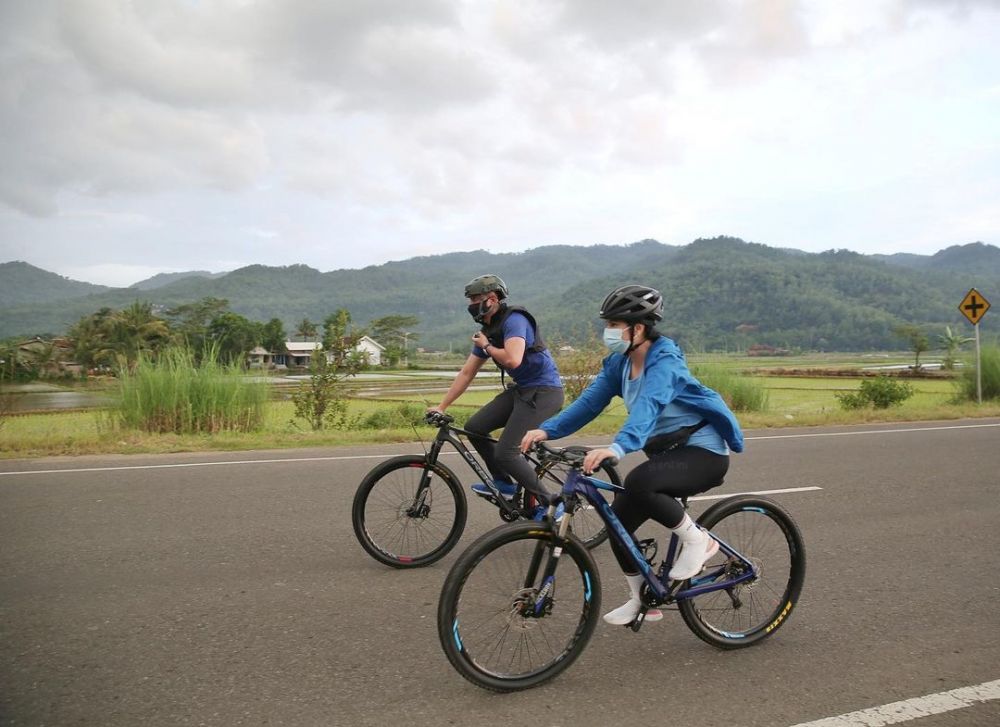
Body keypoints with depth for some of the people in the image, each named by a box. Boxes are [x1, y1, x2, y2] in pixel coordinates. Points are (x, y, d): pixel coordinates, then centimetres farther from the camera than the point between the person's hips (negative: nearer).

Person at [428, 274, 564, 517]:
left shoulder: (514, 319, -16)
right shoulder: (486, 332, 11)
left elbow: (513, 359, -32)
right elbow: (466, 373, 15)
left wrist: (486, 347, -12)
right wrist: (441, 406, 13)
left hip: (544, 391, -9)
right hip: (521, 389, 9)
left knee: (505, 453, -14)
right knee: (474, 428, 3)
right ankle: (504, 483, 17)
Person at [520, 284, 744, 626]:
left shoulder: (664, 361, -23)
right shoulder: (619, 363, 1)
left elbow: (647, 407, -40)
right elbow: (589, 401, -6)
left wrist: (617, 447, -56)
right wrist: (547, 429, -20)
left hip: (704, 451, -8)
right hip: (667, 453, 8)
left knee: (638, 482, -34)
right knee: (618, 520, 1)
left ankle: (697, 540, -10)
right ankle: (642, 600, 20)